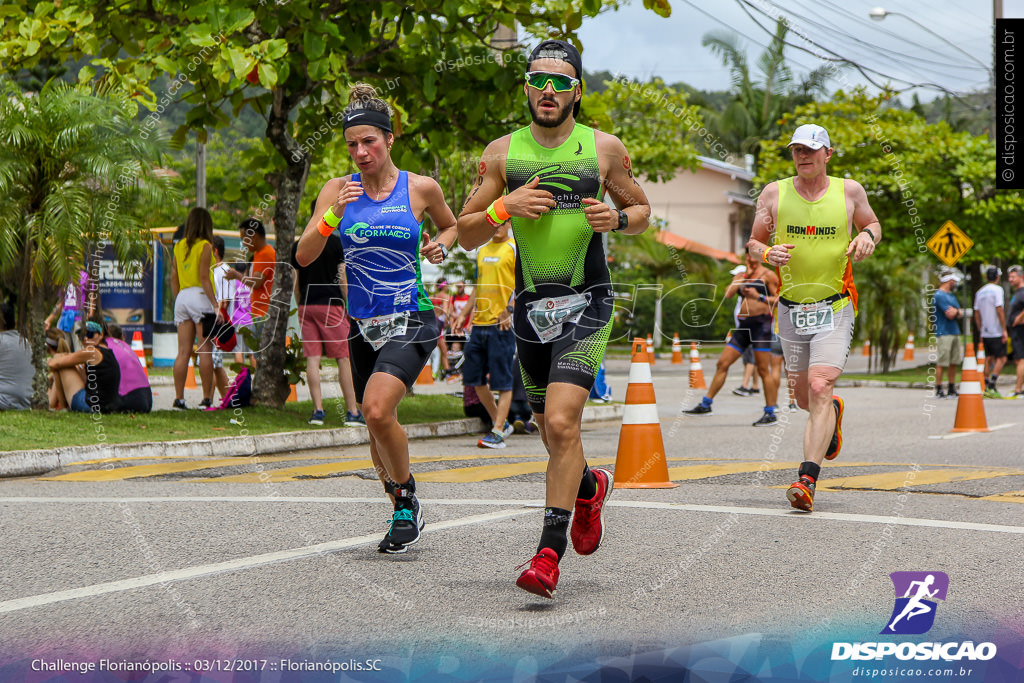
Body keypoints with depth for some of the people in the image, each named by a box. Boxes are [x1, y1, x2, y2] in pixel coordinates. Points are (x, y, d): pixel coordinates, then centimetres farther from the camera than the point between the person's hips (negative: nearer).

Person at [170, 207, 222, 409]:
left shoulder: (179, 247, 12)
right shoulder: (204, 246, -5)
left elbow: (174, 278, 12)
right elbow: (204, 278, -12)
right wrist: (215, 305, -14)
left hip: (182, 297, 5)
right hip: (200, 296, -5)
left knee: (183, 352, 4)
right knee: (205, 351, -3)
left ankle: (179, 398, 0)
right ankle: (207, 398, -5)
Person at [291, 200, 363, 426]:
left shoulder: (298, 246, 9)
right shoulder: (337, 243, -5)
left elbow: (296, 284, 12)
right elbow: (343, 279, -6)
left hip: (306, 306, 4)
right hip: (331, 305, -4)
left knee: (312, 358, 2)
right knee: (344, 358, -1)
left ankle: (318, 410, -2)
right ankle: (352, 411, -2)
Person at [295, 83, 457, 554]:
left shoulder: (421, 189, -2)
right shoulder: (338, 190, 1)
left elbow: (450, 225, 19)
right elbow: (303, 256, -5)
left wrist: (439, 246, -3)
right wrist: (333, 215, -19)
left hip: (410, 321, -4)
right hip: (362, 325, 4)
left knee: (378, 410, -24)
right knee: (376, 425, 11)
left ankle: (407, 499, -3)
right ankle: (404, 515, 32)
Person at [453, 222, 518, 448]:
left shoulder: (515, 249, -4)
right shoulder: (482, 250, 18)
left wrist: (510, 309, -22)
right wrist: (464, 314, 20)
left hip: (502, 324, -8)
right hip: (480, 322, 8)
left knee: (502, 379, -6)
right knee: (474, 378, 9)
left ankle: (498, 432, -4)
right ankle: (501, 423, 22)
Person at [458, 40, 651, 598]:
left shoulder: (604, 149, 0)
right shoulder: (503, 152, 3)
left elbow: (642, 210, 13)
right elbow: (466, 234, 5)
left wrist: (616, 219, -9)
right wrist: (505, 206, -14)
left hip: (587, 304, -3)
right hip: (530, 304, 3)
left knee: (561, 424, -18)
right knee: (550, 429, 15)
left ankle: (548, 555, -13)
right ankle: (590, 487, 48)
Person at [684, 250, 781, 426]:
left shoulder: (768, 275, 1)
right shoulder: (740, 276, 19)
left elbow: (778, 299, -5)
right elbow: (728, 293, 2)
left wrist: (758, 296, -16)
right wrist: (745, 276, 1)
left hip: (761, 323, -7)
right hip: (743, 325, 7)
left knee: (763, 370, -9)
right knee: (723, 363, 5)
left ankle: (770, 413, -4)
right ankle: (705, 404, 11)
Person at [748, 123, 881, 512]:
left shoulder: (849, 191, 1)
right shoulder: (774, 193, 1)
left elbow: (872, 223, 18)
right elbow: (753, 243, 9)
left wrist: (867, 236, -6)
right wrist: (767, 253, -15)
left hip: (834, 309, -3)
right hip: (791, 309, 3)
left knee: (820, 389, -19)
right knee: (804, 398, 14)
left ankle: (807, 480, -24)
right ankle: (834, 412, 52)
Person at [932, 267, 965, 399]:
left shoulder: (951, 296, 19)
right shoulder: (939, 296, -11)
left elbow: (960, 314, 15)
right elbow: (950, 314, -17)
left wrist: (955, 311, -7)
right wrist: (957, 311, 4)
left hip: (954, 332, 9)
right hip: (943, 333, -9)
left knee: (954, 362, 9)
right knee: (941, 363, -8)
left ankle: (952, 389, 15)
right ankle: (939, 391, -5)